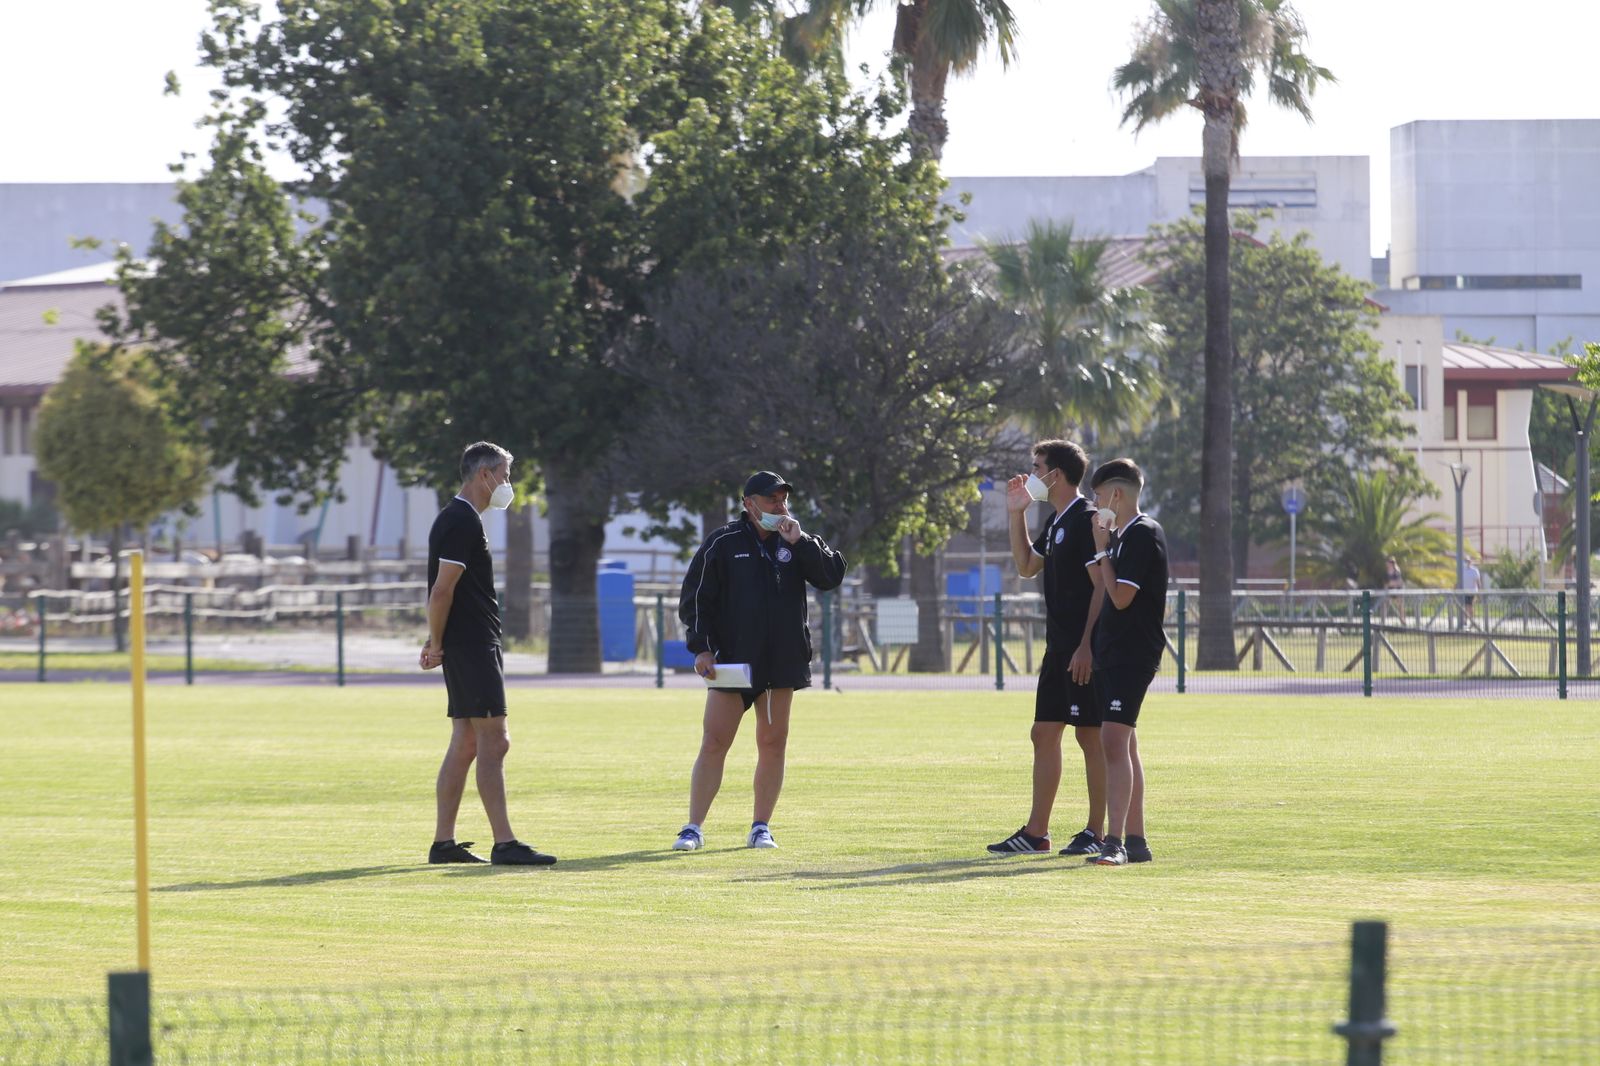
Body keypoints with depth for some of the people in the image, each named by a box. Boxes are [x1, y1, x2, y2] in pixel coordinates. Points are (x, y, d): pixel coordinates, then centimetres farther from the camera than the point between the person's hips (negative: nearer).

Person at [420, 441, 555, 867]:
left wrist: (436, 641, 16)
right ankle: (504, 844, -12)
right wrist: (438, 644, -12)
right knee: (493, 741, -10)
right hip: (473, 648, -11)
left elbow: (443, 591, 22)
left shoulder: (458, 519, 19)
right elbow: (443, 589, -18)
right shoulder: (463, 521, -14)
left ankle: (443, 843, 12)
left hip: (471, 648, 11)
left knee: (465, 744, 11)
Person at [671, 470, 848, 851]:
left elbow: (832, 576, -3)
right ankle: (693, 829, -2)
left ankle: (761, 828, 14)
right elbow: (695, 598, -1)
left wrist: (800, 541, -13)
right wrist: (701, 648, -11)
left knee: (773, 744, 5)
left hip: (782, 662, 3)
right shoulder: (722, 544, -1)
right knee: (714, 744, -6)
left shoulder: (797, 543, 9)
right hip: (731, 659, -3)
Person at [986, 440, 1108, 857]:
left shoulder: (1087, 519, -13)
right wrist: (1017, 513, 17)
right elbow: (1027, 566, 27)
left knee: (1089, 734, -4)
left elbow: (1101, 586, -17)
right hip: (1059, 647, 10)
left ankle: (1097, 832, 2)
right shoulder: (1056, 521, 15)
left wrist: (1087, 646, -21)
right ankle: (1035, 833, 12)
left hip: (1083, 650, -10)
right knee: (1044, 733, 9)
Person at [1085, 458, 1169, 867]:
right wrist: (1101, 546, 12)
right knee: (1123, 745, 13)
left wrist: (1103, 551, -9)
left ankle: (1115, 842, -25)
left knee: (1115, 742, -18)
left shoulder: (1143, 534, -13)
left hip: (1132, 655, -10)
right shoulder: (1122, 535, 16)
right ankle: (1135, 840, 19)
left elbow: (1121, 596, -18)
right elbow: (1102, 587, 21)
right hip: (1113, 654, 10)